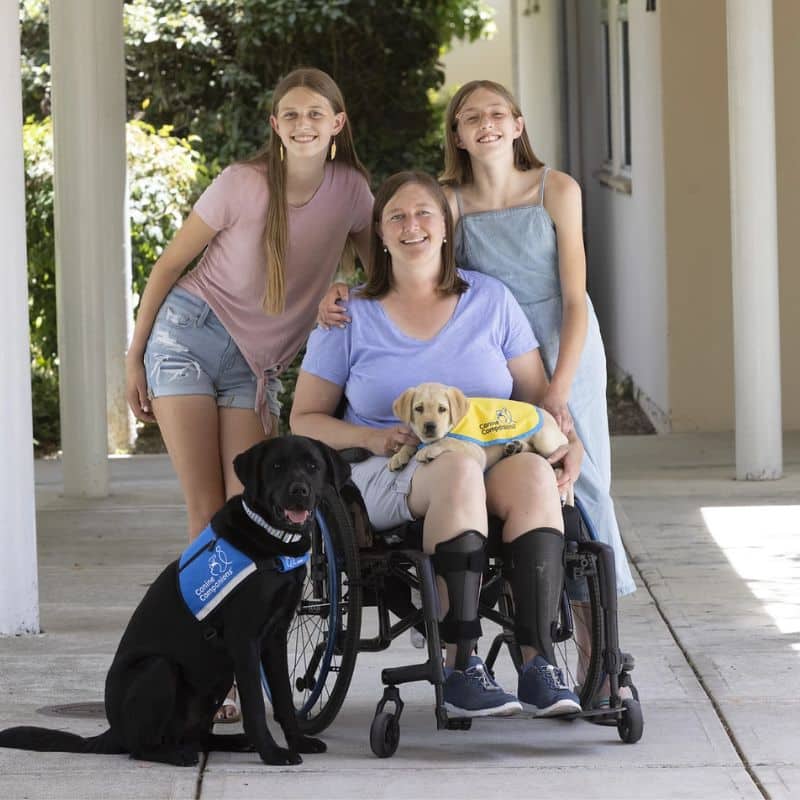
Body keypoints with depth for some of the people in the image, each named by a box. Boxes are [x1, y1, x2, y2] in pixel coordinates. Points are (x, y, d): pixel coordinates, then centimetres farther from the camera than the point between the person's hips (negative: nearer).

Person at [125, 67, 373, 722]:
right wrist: (134, 357, -1)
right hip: (189, 338, -3)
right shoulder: (243, 184, -13)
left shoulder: (350, 189, -4)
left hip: (259, 365, 3)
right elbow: (168, 266, -3)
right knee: (206, 512, -8)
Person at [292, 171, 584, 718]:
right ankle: (461, 670, -42)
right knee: (456, 469, -39)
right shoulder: (350, 318, 10)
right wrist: (373, 437, -9)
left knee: (533, 473, -35)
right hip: (388, 479, -2)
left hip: (493, 462, 2)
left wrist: (569, 441, -8)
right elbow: (305, 421, 10)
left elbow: (539, 396, 15)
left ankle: (541, 666, -40)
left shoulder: (490, 300, 14)